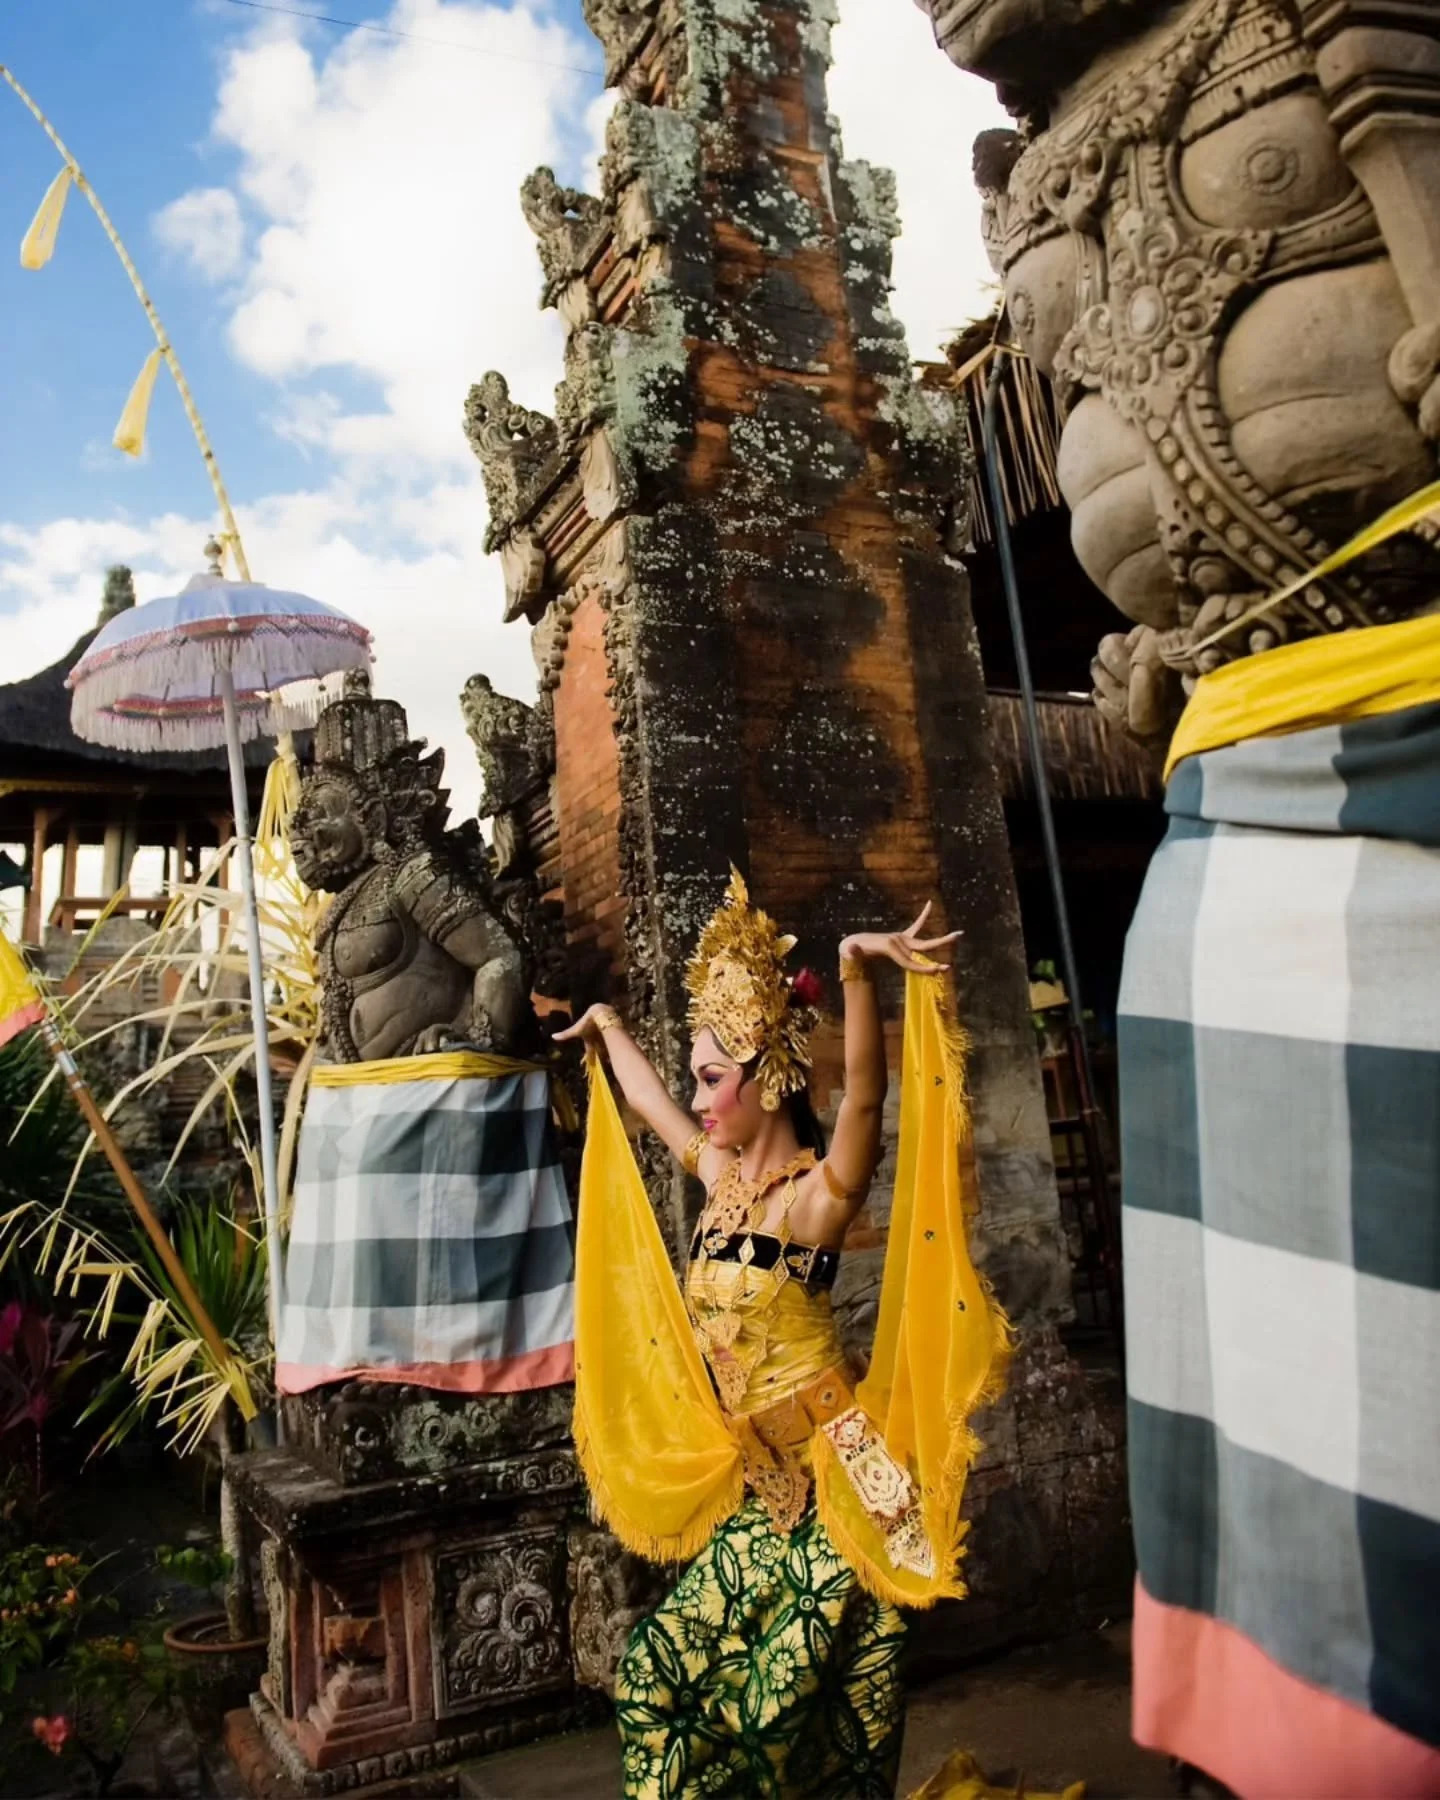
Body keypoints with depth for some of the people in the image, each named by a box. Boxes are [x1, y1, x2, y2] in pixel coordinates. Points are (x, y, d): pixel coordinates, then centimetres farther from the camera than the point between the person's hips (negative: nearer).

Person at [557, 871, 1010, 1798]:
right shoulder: (724, 1177, 3)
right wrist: (607, 1028, 33)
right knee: (663, 1671, 14)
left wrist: (857, 971, -52)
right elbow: (651, 1099, 20)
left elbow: (865, 1097, -37)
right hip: (758, 1487, 8)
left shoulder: (815, 1197, -18)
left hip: (827, 1486, -7)